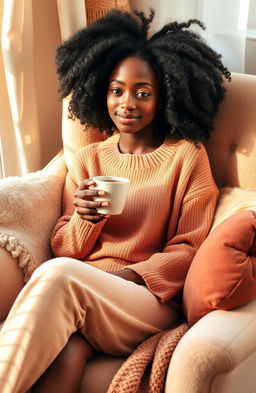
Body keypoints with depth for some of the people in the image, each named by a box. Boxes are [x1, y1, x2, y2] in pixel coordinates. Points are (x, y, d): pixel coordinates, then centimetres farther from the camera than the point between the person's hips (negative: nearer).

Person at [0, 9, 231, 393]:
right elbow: (64, 249, 16)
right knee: (63, 357, -37)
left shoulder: (187, 156, 9)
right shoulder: (87, 159, 18)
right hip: (78, 293, 2)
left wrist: (129, 276, -12)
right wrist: (84, 219, -7)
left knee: (59, 275, -34)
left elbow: (190, 248, 4)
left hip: (151, 300, -2)